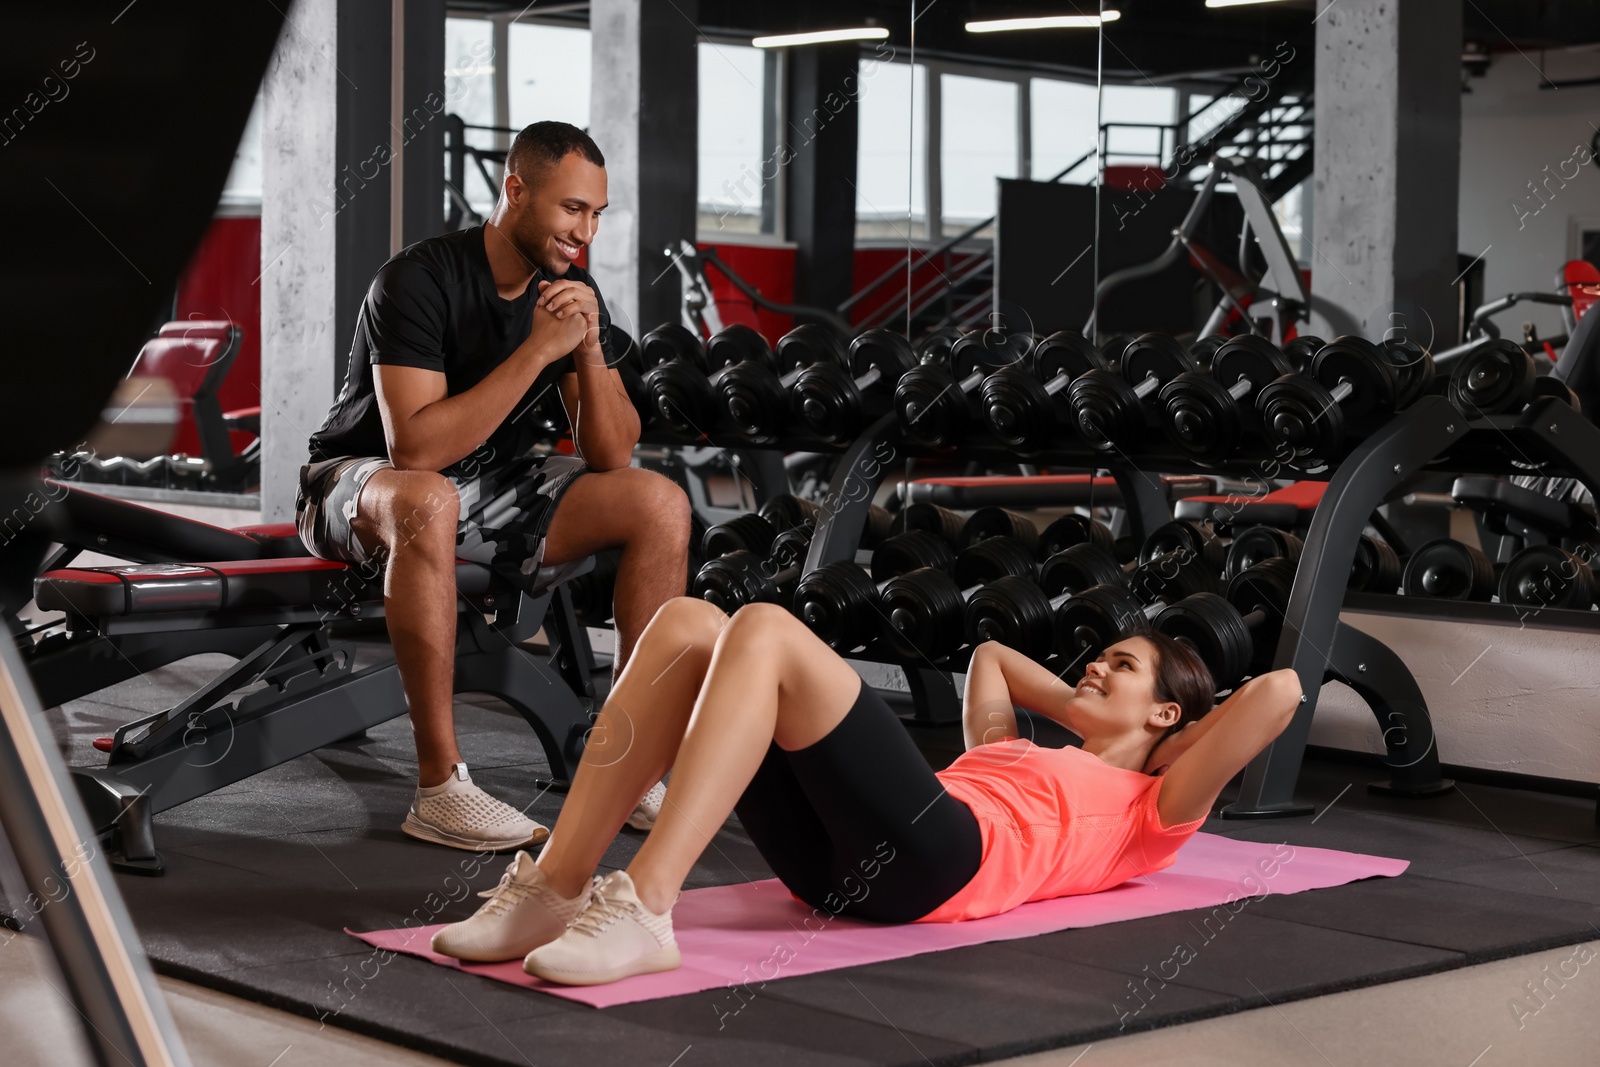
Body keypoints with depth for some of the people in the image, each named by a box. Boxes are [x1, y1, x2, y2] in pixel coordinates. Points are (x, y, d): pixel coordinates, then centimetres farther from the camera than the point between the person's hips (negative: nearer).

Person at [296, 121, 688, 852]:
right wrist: (538, 350, -32)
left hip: (493, 481, 7)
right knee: (429, 502, -42)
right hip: (364, 483, -6)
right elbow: (416, 449, -33)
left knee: (661, 503, -11)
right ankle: (439, 787, -36)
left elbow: (612, 456, -5)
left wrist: (588, 350, -22)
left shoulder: (572, 291, -3)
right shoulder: (419, 280, -23)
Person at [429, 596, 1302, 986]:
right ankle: (558, 888, -20)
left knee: (764, 632, -24)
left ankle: (642, 913, -37)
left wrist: (1168, 743, 25)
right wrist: (1078, 714, 48)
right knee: (685, 625, -8)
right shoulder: (1027, 759, 41)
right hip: (833, 861, 7)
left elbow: (1279, 691, 10)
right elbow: (990, 655, 58)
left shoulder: (1149, 810, 22)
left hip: (929, 860, -7)